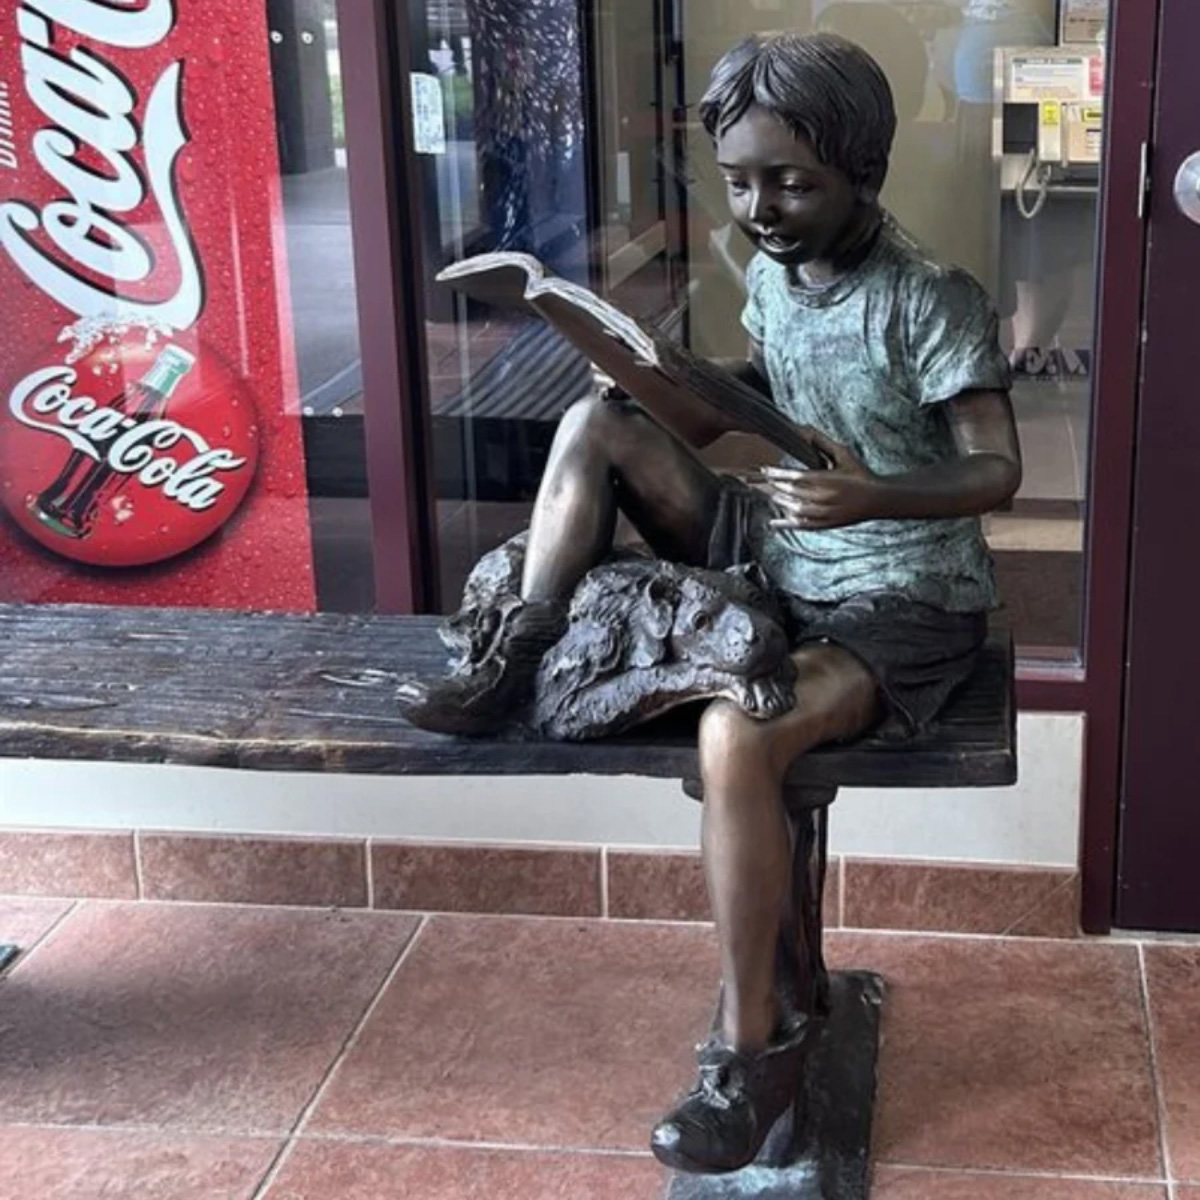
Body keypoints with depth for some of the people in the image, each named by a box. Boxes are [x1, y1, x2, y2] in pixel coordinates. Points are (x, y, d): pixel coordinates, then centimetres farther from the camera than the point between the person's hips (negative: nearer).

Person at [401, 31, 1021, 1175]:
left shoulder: (932, 301, -20)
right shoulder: (771, 268, 1)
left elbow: (997, 470, -19)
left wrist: (874, 499, -39)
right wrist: (670, 407, 0)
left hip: (901, 606, -7)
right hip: (776, 559, 7)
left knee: (734, 735, -34)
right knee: (600, 422, -6)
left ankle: (750, 1044, -17)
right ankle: (517, 656, -1)